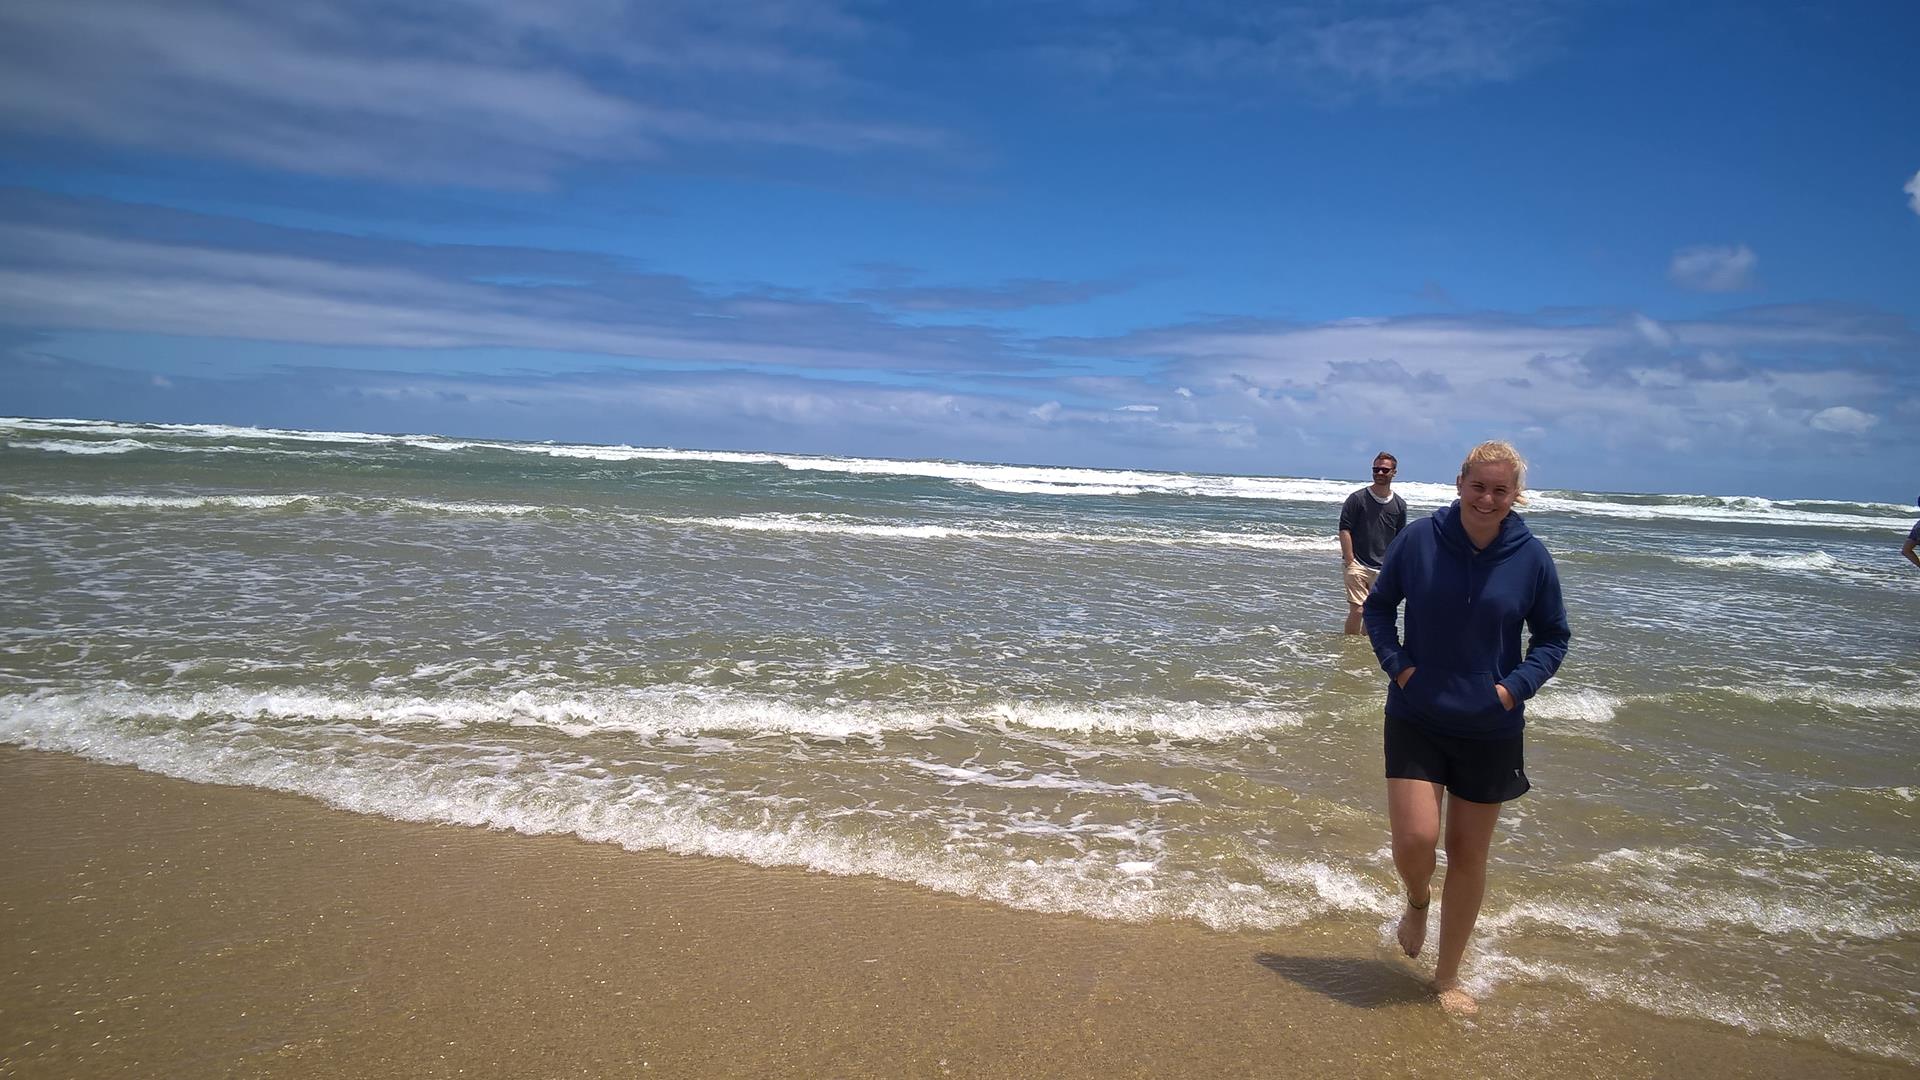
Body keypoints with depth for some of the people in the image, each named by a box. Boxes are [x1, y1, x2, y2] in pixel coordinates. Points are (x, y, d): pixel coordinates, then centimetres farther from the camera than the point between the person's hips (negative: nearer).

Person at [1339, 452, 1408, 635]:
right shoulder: (1357, 498, -2)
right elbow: (1344, 531, -5)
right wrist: (1350, 563, -12)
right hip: (1358, 565, -4)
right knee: (1357, 610, -11)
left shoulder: (1399, 505, 9)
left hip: (1384, 570, 4)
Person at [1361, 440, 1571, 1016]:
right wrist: (1397, 665, -9)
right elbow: (1378, 606, 5)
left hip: (1490, 728, 1)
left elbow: (1553, 636, 6)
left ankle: (1448, 975, 29)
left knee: (1469, 854, 10)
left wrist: (1516, 686, -10)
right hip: (1416, 718, -1)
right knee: (1415, 841, -12)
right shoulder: (1418, 539, -9)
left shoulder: (1532, 558, -7)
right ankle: (1418, 899, 27)